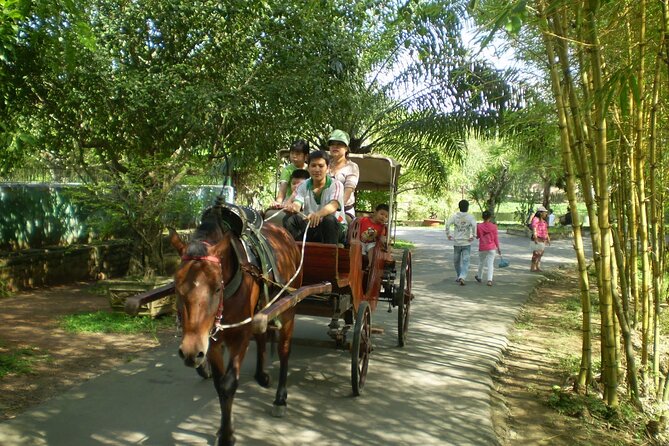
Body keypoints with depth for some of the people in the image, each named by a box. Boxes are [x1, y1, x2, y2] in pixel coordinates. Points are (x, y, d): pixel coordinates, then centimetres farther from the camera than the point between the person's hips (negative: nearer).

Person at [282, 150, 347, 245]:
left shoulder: (336, 185, -6)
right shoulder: (303, 186, 6)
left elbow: (333, 205, -26)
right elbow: (296, 204, -11)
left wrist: (318, 214, -49)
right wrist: (292, 208, -38)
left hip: (334, 228, -3)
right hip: (309, 228, 3)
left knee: (329, 219, -35)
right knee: (289, 219, -19)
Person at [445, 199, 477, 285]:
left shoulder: (455, 216, -1)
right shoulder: (470, 217, -4)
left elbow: (447, 224, -12)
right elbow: (474, 225, -21)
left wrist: (448, 234, -1)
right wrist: (472, 236, -12)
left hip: (457, 242, 2)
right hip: (466, 243, -1)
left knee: (456, 261, 18)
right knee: (465, 262, -2)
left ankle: (459, 276, 30)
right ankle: (462, 277, -18)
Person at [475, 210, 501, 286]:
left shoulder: (479, 226, -7)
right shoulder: (493, 226, -7)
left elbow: (477, 236, 4)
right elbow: (495, 238, -3)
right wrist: (498, 248, 7)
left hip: (482, 248, 1)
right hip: (491, 248, -1)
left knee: (481, 262, 19)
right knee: (490, 264, -1)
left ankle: (479, 277, 36)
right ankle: (489, 280, -13)